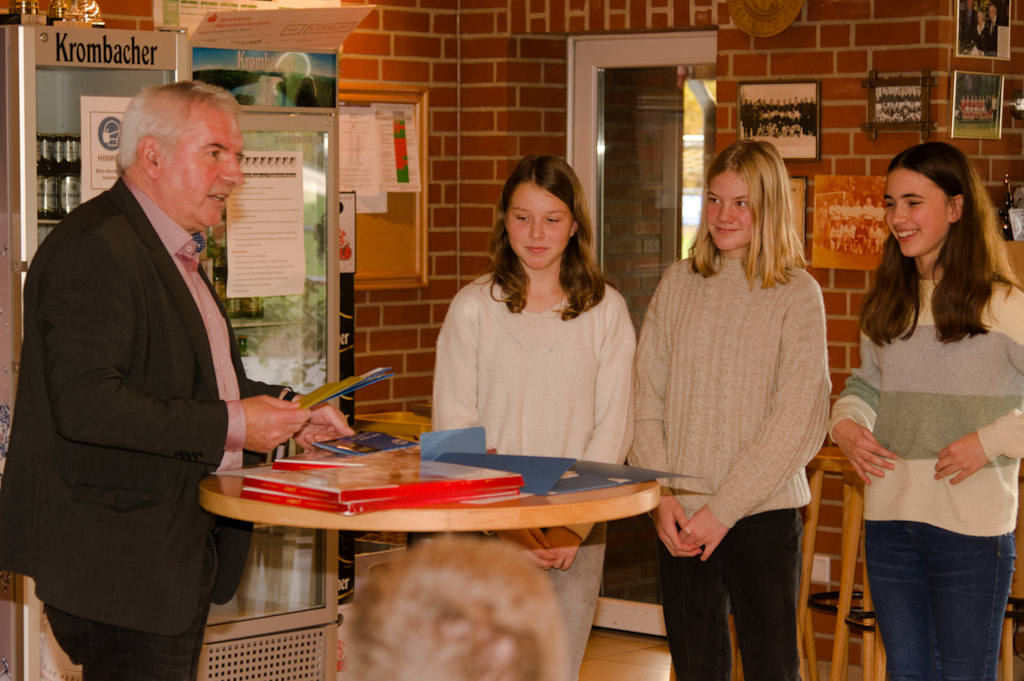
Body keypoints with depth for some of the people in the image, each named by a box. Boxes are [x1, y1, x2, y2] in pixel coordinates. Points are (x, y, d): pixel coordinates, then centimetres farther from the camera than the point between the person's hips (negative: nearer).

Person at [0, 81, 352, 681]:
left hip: (180, 552, 10)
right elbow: (85, 401, -26)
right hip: (121, 558, -10)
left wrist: (285, 412, 12)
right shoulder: (94, 248, -16)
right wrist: (230, 426, -23)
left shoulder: (173, 253, 19)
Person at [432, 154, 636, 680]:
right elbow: (454, 428, -2)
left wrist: (574, 525, -9)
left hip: (576, 535, 1)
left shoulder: (605, 311, 5)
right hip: (490, 529, -1)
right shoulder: (473, 308, 1)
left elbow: (613, 427, 2)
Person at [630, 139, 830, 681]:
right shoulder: (679, 283, 7)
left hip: (763, 513, -3)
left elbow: (798, 422, -9)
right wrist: (661, 496, -5)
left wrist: (724, 509, -12)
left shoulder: (798, 295, -3)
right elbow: (646, 399, 6)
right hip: (680, 515, 3)